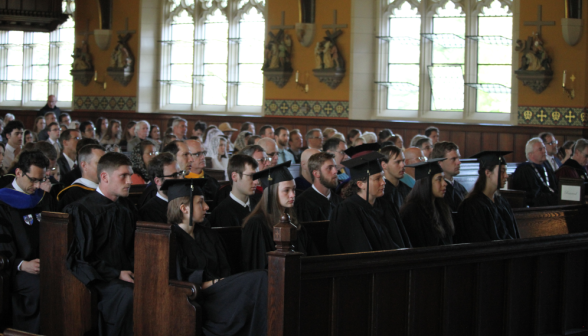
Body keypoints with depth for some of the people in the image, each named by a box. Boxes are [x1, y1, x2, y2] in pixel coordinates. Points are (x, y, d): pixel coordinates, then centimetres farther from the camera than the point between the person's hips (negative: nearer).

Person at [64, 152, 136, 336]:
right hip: (98, 276, -6)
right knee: (128, 295, -34)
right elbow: (83, 256, -10)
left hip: (123, 271, 6)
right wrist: (116, 274, -15)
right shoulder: (83, 210, -6)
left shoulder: (127, 208, 15)